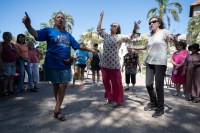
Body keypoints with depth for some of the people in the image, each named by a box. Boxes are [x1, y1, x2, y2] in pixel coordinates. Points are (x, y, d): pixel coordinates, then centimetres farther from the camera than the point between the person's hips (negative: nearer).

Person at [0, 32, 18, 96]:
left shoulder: (13, 45, 15)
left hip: (13, 63, 6)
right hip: (6, 63, -6)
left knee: (12, 77, 5)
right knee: (6, 77, -7)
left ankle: (10, 90, 11)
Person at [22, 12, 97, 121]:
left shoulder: (68, 35, 16)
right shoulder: (49, 31, 3)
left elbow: (78, 46, 22)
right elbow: (36, 34, -15)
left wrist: (90, 50, 26)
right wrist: (28, 26, -36)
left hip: (65, 64, 4)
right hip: (53, 64, -3)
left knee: (63, 86, -2)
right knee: (56, 86, 5)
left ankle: (57, 110, 10)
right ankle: (58, 107, 24)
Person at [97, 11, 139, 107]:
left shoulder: (120, 37, 0)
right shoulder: (106, 35, 15)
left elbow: (130, 37, -11)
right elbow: (99, 29, 23)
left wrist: (134, 31, -30)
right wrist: (101, 17, 24)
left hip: (113, 64, -6)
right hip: (104, 63, 6)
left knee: (116, 83, 2)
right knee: (106, 82, 13)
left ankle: (118, 100, 16)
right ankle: (109, 98, 29)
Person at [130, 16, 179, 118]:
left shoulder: (164, 32, 2)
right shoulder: (151, 35, 20)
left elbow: (176, 44, -11)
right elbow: (145, 47, 34)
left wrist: (173, 39, -33)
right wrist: (134, 48, 29)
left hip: (160, 63, -6)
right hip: (149, 62, 6)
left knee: (159, 86, -5)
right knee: (148, 84, 3)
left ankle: (160, 109, 9)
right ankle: (153, 103, 25)